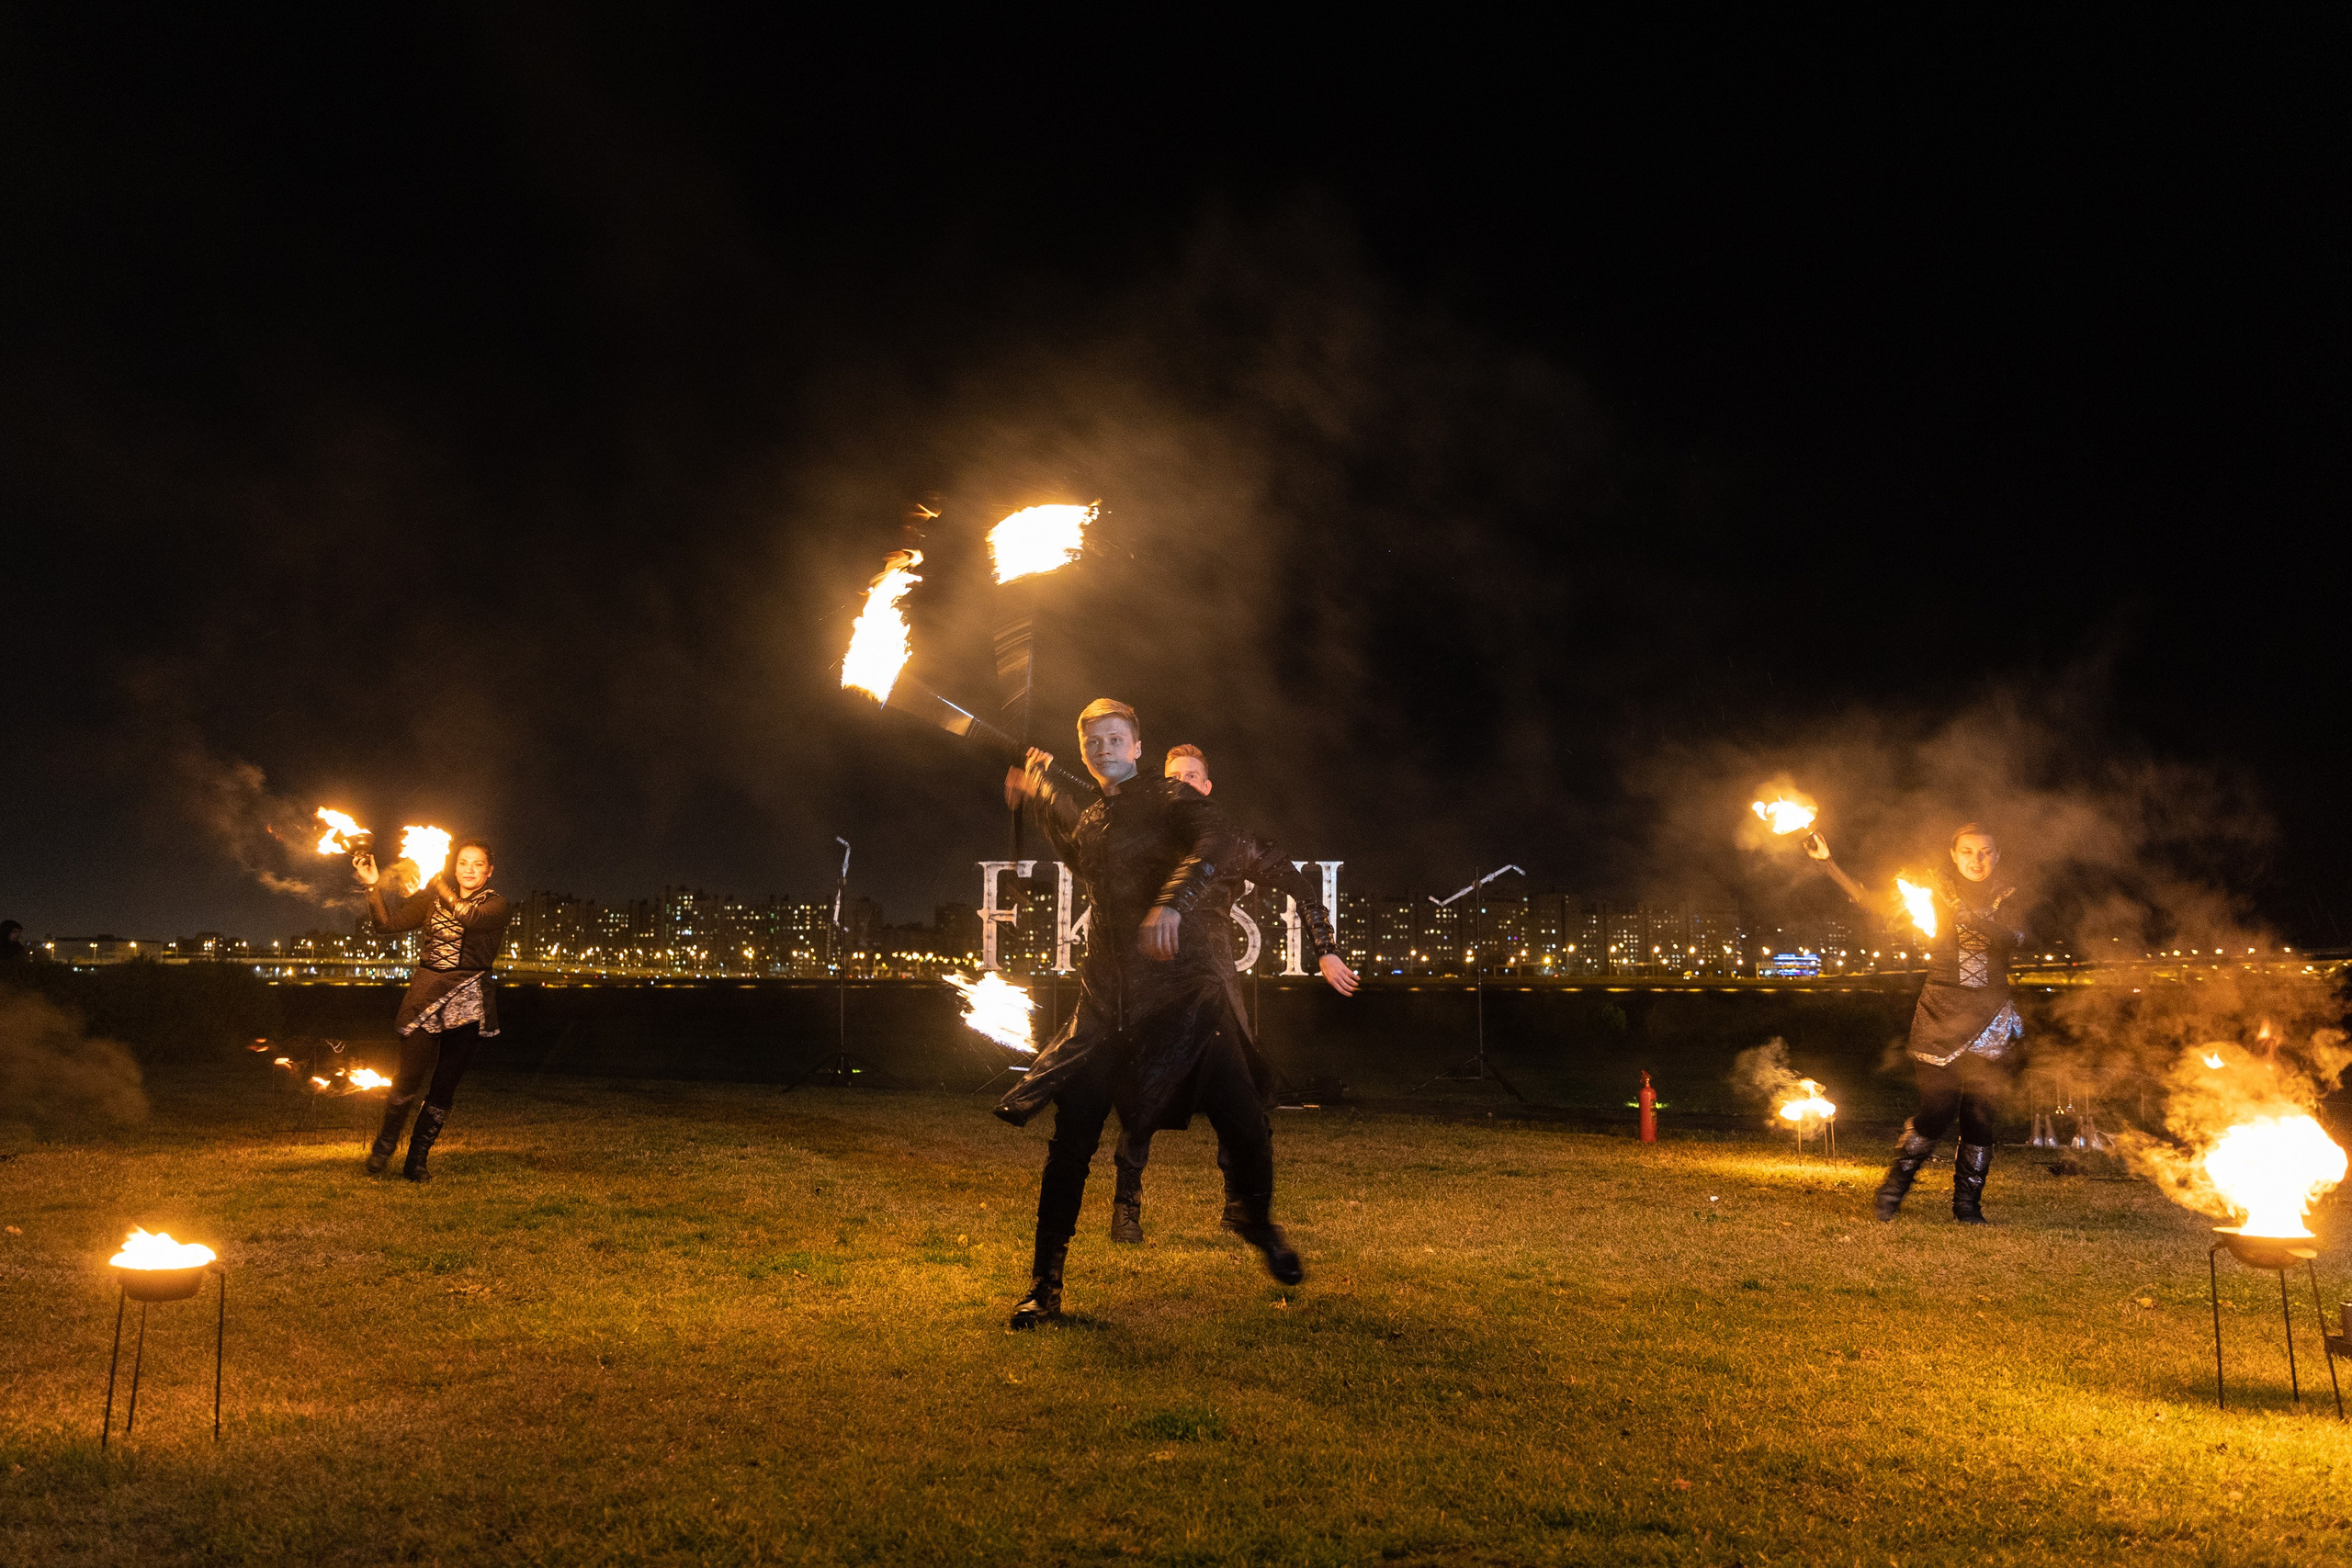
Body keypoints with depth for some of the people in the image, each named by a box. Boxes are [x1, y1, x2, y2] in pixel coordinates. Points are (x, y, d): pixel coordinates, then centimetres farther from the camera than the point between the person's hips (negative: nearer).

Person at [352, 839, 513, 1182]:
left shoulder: (496, 903, 2)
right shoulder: (432, 897, 12)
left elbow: (471, 918, -19)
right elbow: (391, 920, 4)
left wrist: (440, 886, -24)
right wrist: (374, 886, -8)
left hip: (469, 1002, -1)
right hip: (426, 995, 1)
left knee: (445, 1086, 2)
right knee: (408, 1079, -3)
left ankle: (417, 1159, 16)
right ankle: (384, 1146, 20)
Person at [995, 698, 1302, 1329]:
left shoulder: (1169, 797, -1)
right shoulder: (1089, 822, 18)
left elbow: (1215, 839, -24)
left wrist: (1172, 902, -40)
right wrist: (1037, 792, 42)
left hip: (1184, 993, -4)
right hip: (1105, 1003, 5)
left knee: (1245, 1129, -7)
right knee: (1070, 1141, -3)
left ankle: (1259, 1222, 25)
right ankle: (1044, 1284, 9)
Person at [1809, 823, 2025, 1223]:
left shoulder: (2007, 897, 7)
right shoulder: (1936, 890, 6)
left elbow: (2014, 937, -13)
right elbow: (1873, 901, 2)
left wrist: (1962, 910, -26)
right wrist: (1826, 861, -6)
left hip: (1990, 1020, 2)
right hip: (1941, 1013, -1)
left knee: (1980, 1114, 0)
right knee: (1937, 1109, -9)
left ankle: (1968, 1203, 14)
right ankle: (1895, 1186, 12)